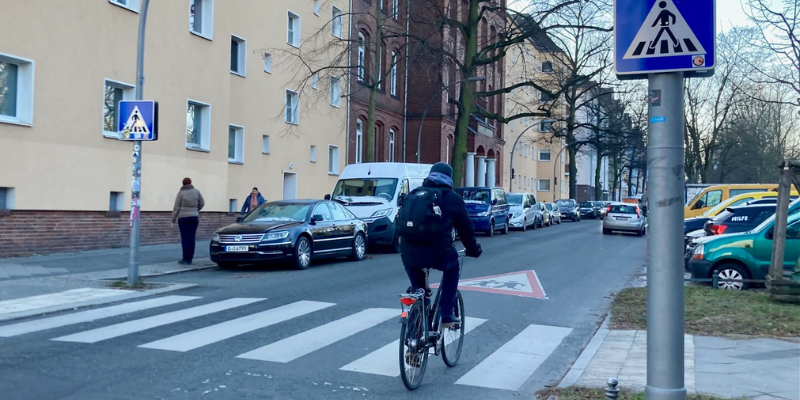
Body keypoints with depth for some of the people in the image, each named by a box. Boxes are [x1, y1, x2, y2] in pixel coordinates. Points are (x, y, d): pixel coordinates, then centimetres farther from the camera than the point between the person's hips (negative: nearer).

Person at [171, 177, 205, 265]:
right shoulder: (196, 192, 3)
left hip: (183, 218, -2)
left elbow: (176, 207, -3)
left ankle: (185, 259, -2)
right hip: (194, 217, 2)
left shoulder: (181, 193, -3)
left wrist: (173, 220, 2)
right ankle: (189, 259, 4)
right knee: (192, 238, 3)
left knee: (185, 238, 0)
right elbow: (202, 203, 10)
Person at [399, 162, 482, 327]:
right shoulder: (453, 199, 10)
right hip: (437, 252, -3)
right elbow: (465, 228, 15)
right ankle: (447, 315, 21)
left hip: (409, 251, 3)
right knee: (452, 268, 27)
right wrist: (473, 249, 30)